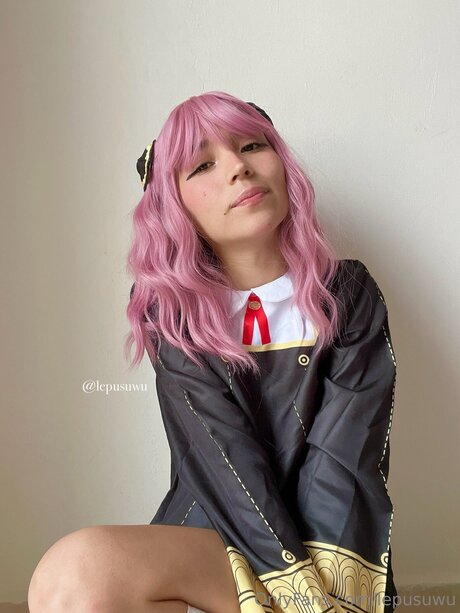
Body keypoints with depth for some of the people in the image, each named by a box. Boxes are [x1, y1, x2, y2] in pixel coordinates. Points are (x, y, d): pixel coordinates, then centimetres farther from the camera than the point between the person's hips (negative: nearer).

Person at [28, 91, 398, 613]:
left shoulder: (349, 296, 0)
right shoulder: (171, 313, 0)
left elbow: (341, 462, -10)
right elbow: (225, 461, -11)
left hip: (331, 558, -2)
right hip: (209, 538, 3)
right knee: (78, 567, -29)